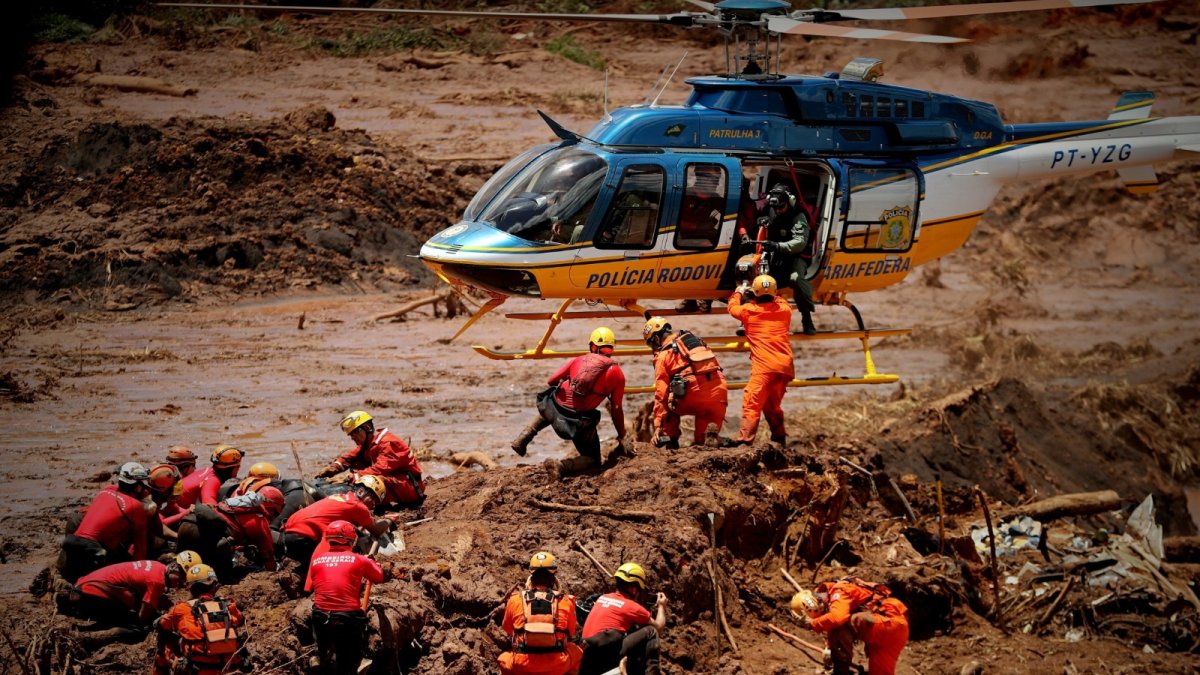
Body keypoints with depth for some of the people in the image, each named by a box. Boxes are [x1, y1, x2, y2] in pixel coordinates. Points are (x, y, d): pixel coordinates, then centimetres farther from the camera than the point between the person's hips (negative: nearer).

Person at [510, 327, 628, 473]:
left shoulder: (579, 360, 8)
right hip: (581, 422, -3)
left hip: (555, 409, 4)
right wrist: (621, 436, 15)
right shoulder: (617, 373, 1)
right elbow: (617, 408, 3)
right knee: (592, 460, 14)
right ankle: (562, 466, -15)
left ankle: (522, 440, 22)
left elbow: (551, 381, 10)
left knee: (546, 411, 41)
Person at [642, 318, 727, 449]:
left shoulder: (663, 355, 9)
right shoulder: (695, 339, 26)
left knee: (670, 407, 26)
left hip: (694, 395, -4)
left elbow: (661, 393, 6)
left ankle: (670, 441, 14)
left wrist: (658, 425, 7)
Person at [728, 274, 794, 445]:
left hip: (764, 367, -5)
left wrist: (738, 293, 39)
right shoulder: (784, 308, 10)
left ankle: (745, 439, -20)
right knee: (772, 404, 21)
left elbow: (733, 308, 23)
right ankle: (779, 437, 22)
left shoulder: (749, 310, 1)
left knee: (751, 404, -9)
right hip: (785, 366, 5)